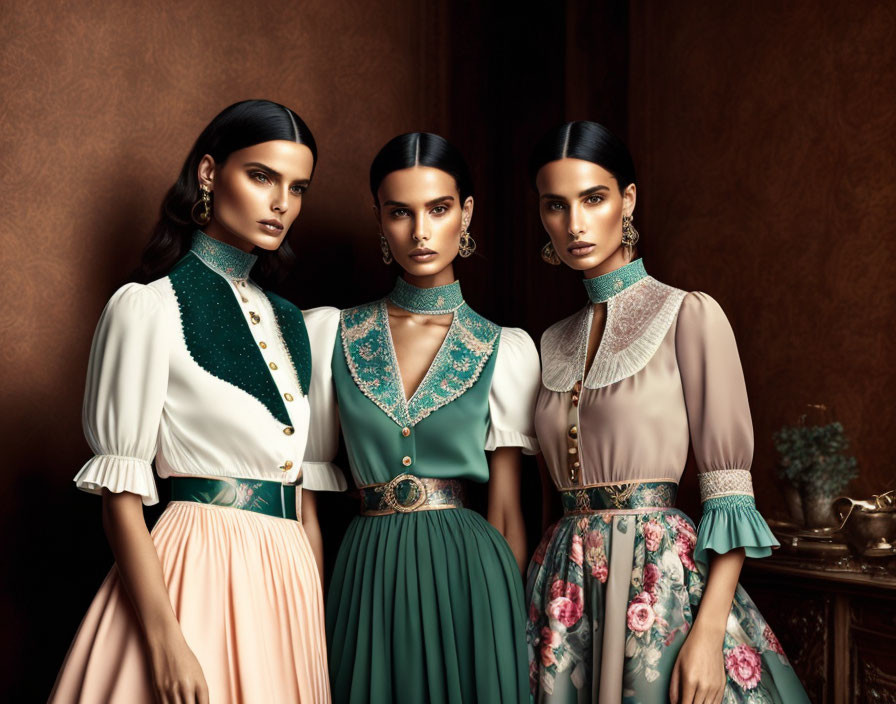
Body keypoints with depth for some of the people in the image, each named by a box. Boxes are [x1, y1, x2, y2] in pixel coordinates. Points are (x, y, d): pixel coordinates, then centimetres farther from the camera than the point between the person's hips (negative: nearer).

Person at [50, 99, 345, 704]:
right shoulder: (149, 307, -5)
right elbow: (120, 493, -10)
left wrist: (324, 620, 7)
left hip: (289, 579, 6)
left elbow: (305, 484, 14)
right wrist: (165, 641, -18)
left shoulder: (295, 323, 14)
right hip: (197, 573, -6)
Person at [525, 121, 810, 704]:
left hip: (663, 577, -5)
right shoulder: (555, 342, 13)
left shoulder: (689, 316, -4)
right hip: (566, 586, 5)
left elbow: (730, 491, -9)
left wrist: (709, 632, -18)